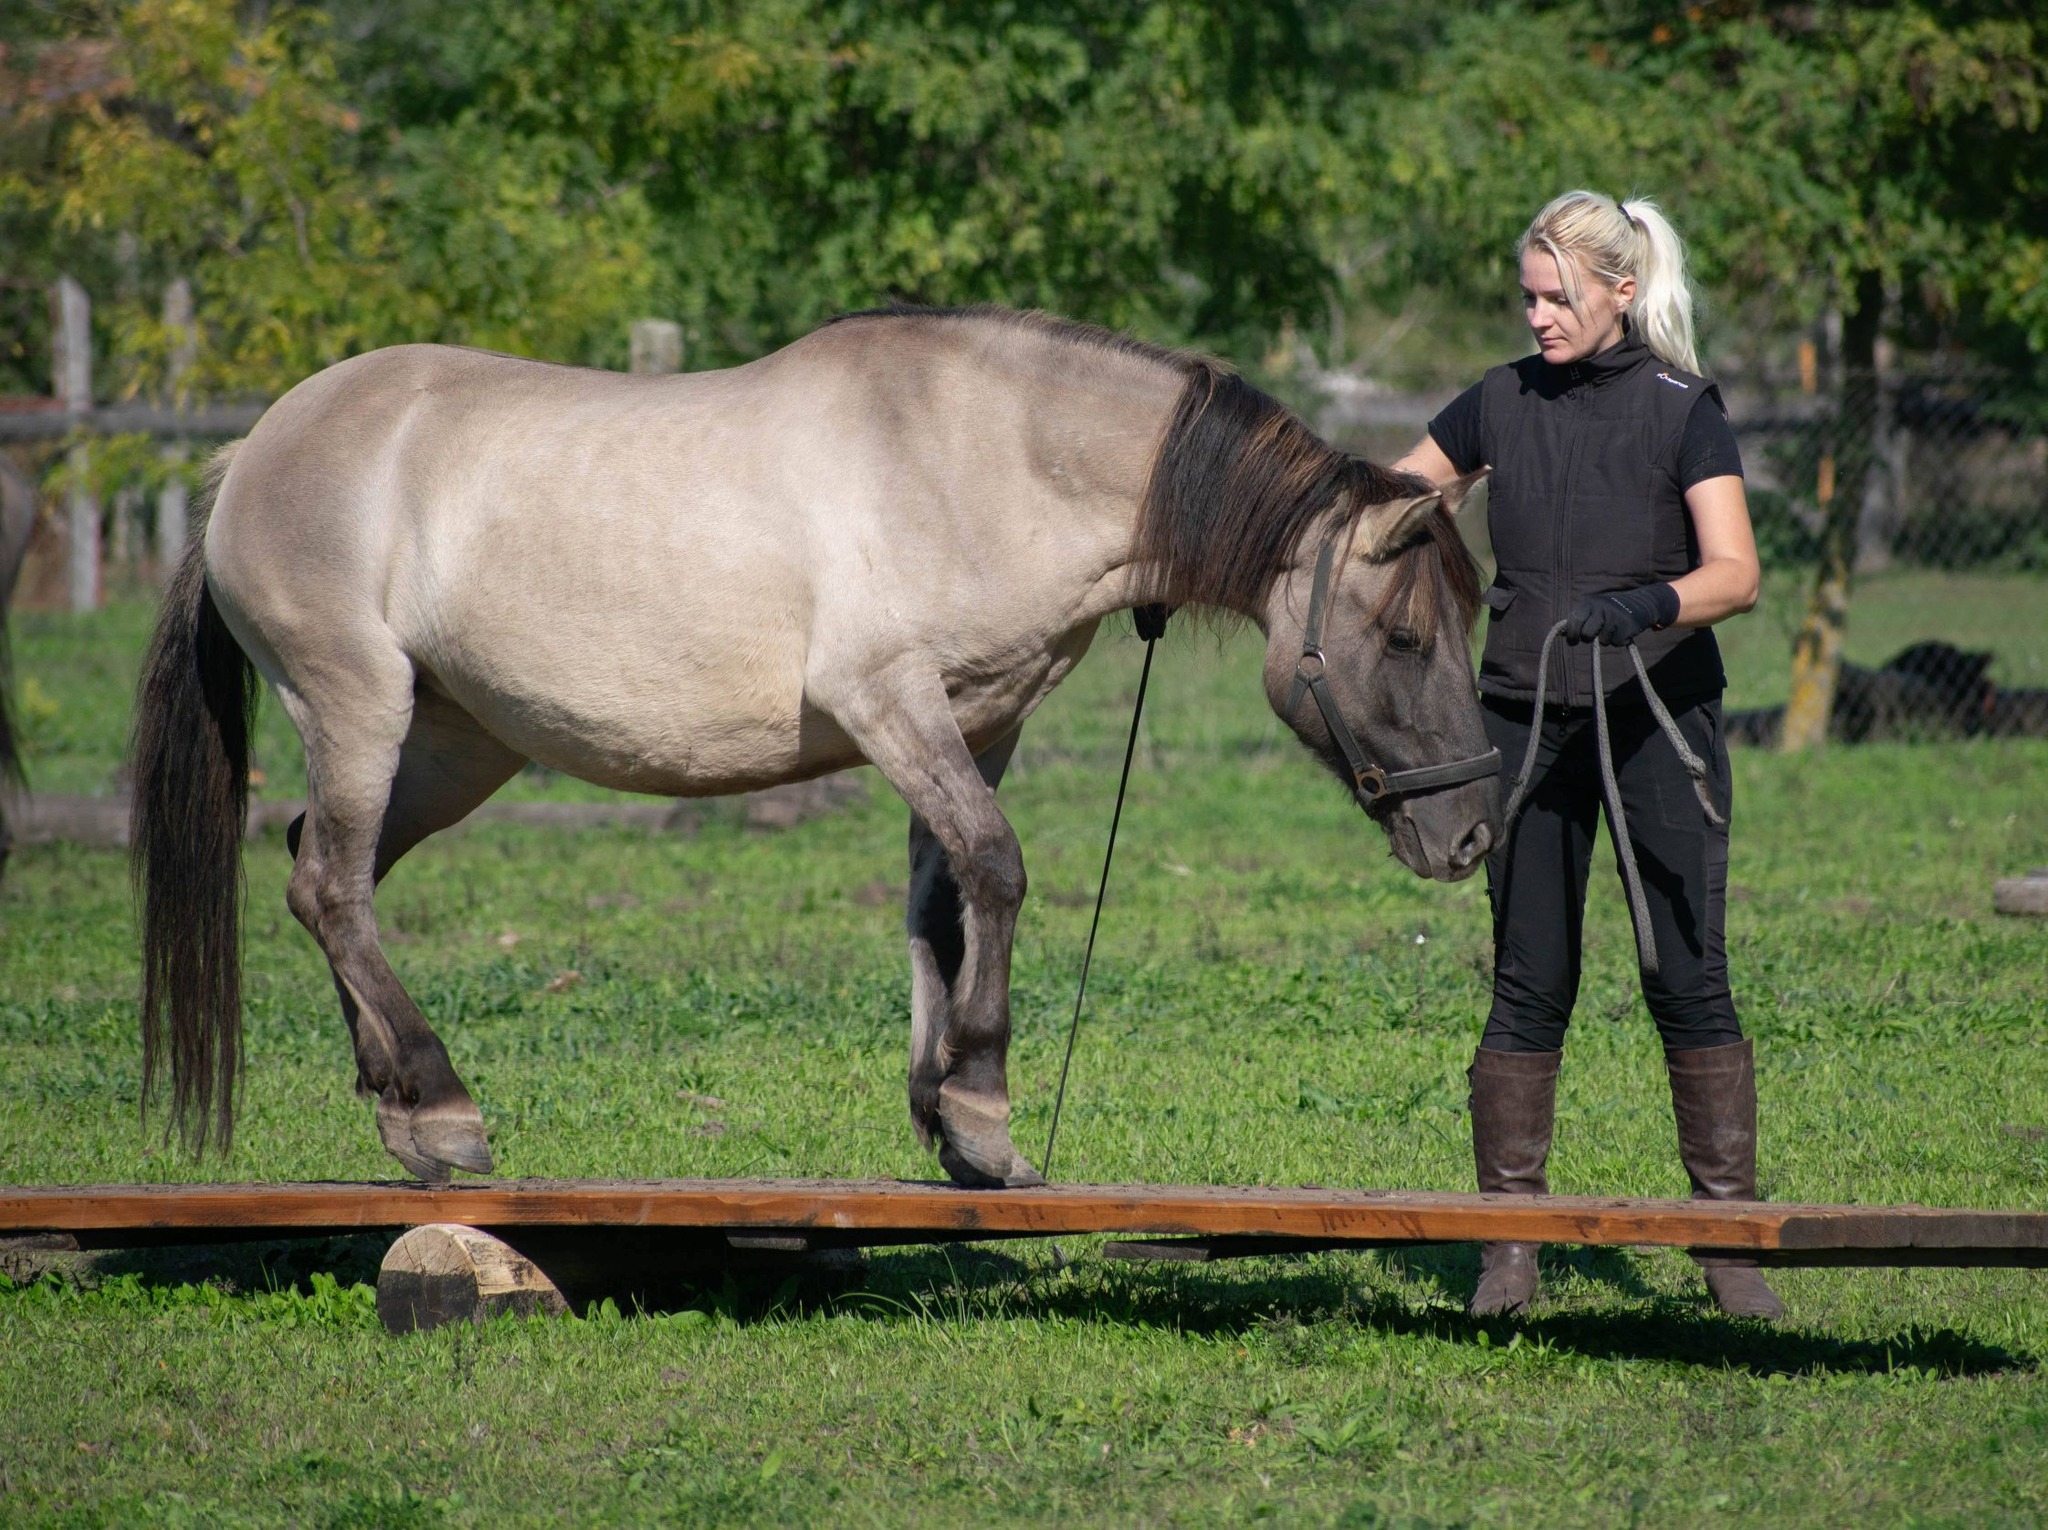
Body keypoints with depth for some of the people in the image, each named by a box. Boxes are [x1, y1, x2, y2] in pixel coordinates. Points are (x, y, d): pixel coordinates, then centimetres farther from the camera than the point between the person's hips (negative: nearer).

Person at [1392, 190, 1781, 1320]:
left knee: (1687, 974, -6)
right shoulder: (1501, 404, 6)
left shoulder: (1681, 412, -5)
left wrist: (1644, 606, -34)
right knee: (1529, 984, 1)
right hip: (1529, 722, 3)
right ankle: (1508, 1244, 6)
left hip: (1659, 716, -3)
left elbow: (1736, 573, -16)